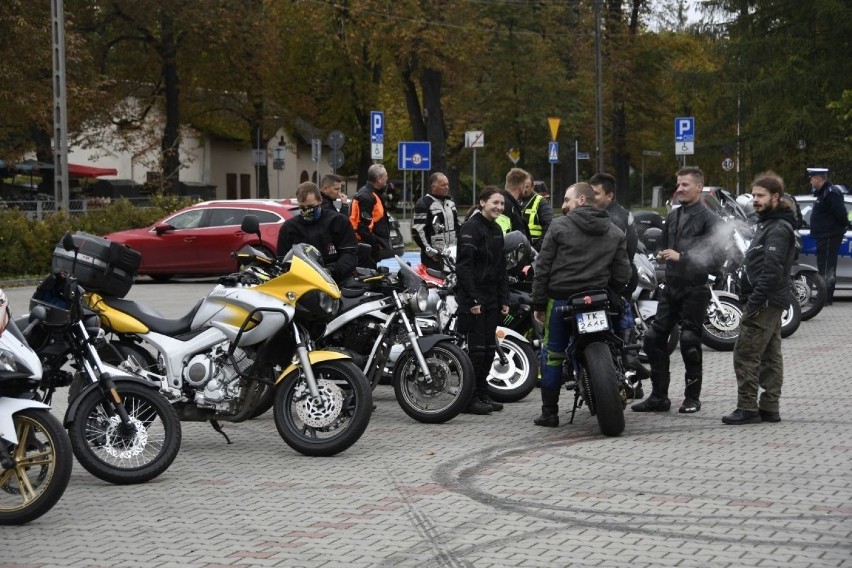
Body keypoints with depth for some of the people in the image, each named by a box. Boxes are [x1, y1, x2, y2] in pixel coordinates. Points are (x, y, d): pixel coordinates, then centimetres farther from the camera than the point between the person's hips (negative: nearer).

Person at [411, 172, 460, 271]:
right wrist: (430, 251, -16)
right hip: (434, 257, -8)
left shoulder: (450, 202, 16)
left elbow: (457, 225, 26)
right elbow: (417, 231, -14)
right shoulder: (423, 204, -9)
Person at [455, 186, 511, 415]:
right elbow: (464, 266, -17)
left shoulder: (496, 230, 16)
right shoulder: (471, 227, -11)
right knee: (477, 349, -8)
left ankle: (482, 394, 17)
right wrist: (473, 300, -20)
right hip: (474, 298, -8)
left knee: (489, 349, 9)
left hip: (492, 299, 8)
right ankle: (470, 399, -3)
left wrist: (504, 300, 14)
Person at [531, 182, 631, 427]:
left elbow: (543, 267, -3)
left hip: (561, 300, -3)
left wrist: (538, 303, 2)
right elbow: (622, 274, 8)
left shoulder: (559, 226, -1)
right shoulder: (615, 233, 10)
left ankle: (549, 413, 6)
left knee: (553, 355, 4)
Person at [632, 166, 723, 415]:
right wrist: (662, 255, 8)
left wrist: (681, 257, -22)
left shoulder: (709, 219, -8)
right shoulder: (673, 217, 16)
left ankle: (692, 397, 11)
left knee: (690, 343, -2)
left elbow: (715, 258, -17)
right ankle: (659, 396, 12)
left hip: (695, 289, -7)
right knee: (654, 338, 4)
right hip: (671, 287, 7)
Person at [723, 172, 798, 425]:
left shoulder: (778, 229, -15)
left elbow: (772, 270, -23)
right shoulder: (768, 224, 17)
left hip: (765, 301, -10)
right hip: (770, 302, 10)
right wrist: (753, 300, 18)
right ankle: (769, 407, 14)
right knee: (769, 356, 10)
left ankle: (747, 408, -8)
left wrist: (755, 302, -24)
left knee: (745, 354, -10)